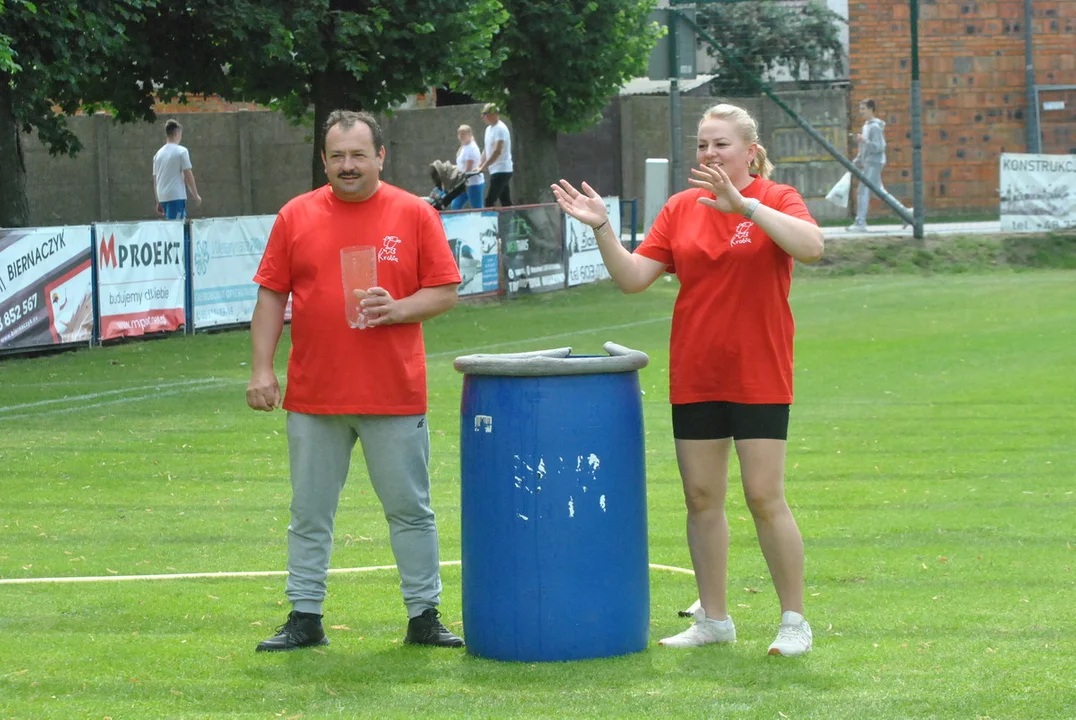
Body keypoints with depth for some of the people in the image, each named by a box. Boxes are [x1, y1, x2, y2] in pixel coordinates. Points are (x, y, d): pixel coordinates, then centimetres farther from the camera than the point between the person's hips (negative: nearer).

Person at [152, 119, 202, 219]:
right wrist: (196, 195, 1)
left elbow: (155, 180, 15)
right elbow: (188, 175, -7)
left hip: (162, 197, 7)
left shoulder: (158, 154, 13)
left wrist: (158, 202, 20)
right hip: (176, 196, -7)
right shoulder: (181, 151, -4)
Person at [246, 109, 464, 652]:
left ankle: (424, 616, 14)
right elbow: (271, 297, 5)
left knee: (410, 510, 5)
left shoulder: (414, 215, 1)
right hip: (313, 398, 1)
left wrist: (397, 309, -16)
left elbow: (445, 292, 2)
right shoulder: (296, 217, 5)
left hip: (395, 398, -1)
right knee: (309, 514, 7)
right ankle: (305, 618, 15)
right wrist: (261, 369, -2)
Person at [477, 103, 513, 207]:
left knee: (489, 201, -14)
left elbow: (497, 151, -22)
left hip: (501, 170, -9)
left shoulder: (500, 128, -14)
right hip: (496, 170, 9)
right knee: (506, 202, 9)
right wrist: (480, 166, 7)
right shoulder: (489, 129, 15)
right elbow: (486, 150, 19)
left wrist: (483, 167, -23)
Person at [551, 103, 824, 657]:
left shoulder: (776, 200, -4)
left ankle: (794, 622, 6)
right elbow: (632, 277, 4)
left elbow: (811, 247, -25)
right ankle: (714, 619, 18)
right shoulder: (681, 209, 7)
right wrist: (601, 227, -10)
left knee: (765, 498, -6)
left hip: (758, 377, -4)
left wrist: (743, 203, -32)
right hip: (694, 377, 5)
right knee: (701, 497, 7)